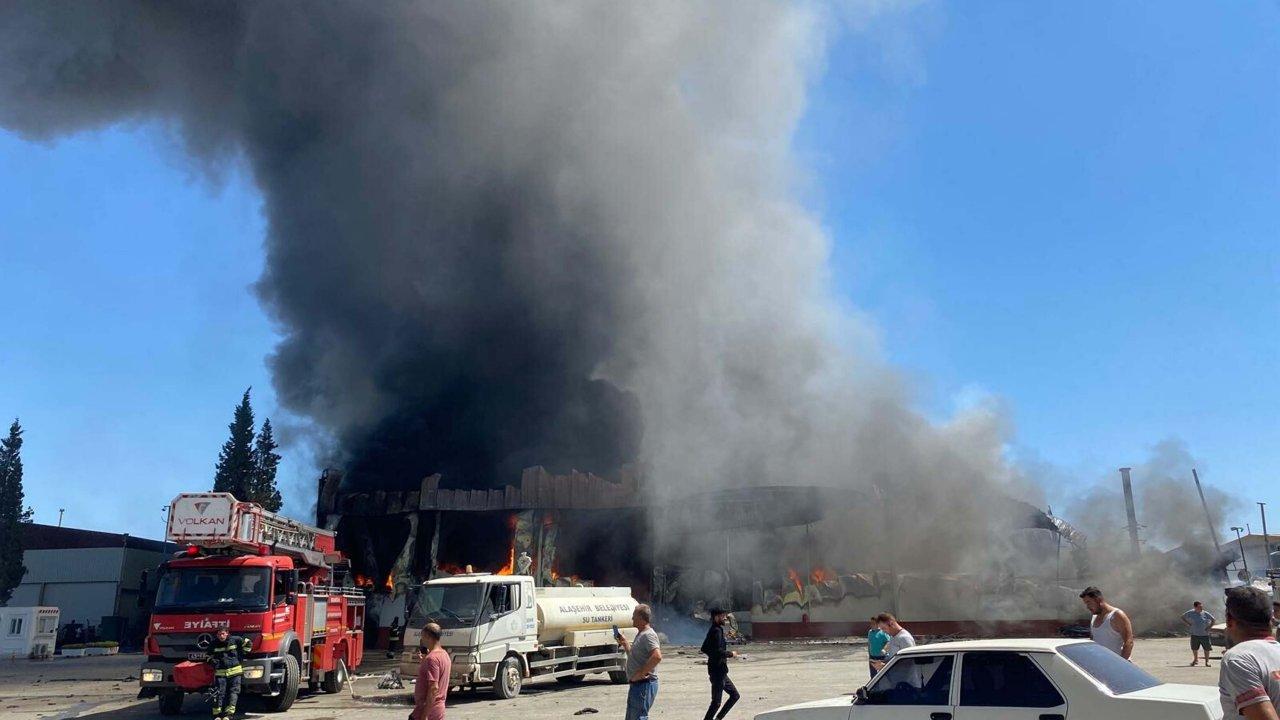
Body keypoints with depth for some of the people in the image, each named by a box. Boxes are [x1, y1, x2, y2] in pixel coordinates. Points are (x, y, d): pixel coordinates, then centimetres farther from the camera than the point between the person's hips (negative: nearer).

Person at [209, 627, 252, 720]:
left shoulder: (235, 640, 0)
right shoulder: (214, 644, 7)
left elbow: (248, 644, 12)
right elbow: (209, 657, 22)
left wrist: (241, 655, 9)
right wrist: (213, 662, 2)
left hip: (235, 671, -1)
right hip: (220, 672, 1)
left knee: (233, 692, -5)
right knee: (219, 693, -5)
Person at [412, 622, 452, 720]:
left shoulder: (432, 658, -17)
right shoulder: (444, 655, 12)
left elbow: (433, 688, -23)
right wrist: (423, 661, 15)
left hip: (427, 710, -9)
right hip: (439, 710, 9)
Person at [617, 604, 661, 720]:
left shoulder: (648, 635, -17)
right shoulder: (641, 634, 16)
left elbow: (657, 656, -31)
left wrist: (641, 673, -25)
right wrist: (625, 643, 15)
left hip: (644, 684, -11)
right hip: (636, 684, 11)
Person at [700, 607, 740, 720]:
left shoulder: (712, 630, 14)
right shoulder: (717, 631, -17)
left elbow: (704, 649, 22)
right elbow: (718, 650, -27)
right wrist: (731, 654, -13)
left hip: (720, 671, 10)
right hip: (718, 670, -10)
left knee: (735, 695, 15)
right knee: (716, 701, -5)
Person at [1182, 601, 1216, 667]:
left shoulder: (1205, 614, -3)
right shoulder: (1190, 613, -3)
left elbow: (1214, 620, 7)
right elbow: (1183, 617, 10)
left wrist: (1209, 627, -2)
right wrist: (1188, 624, 0)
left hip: (1204, 635, 0)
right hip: (1194, 635, 1)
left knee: (1206, 649, 0)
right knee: (1194, 649, 10)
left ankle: (1207, 662, 16)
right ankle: (1196, 660, 31)